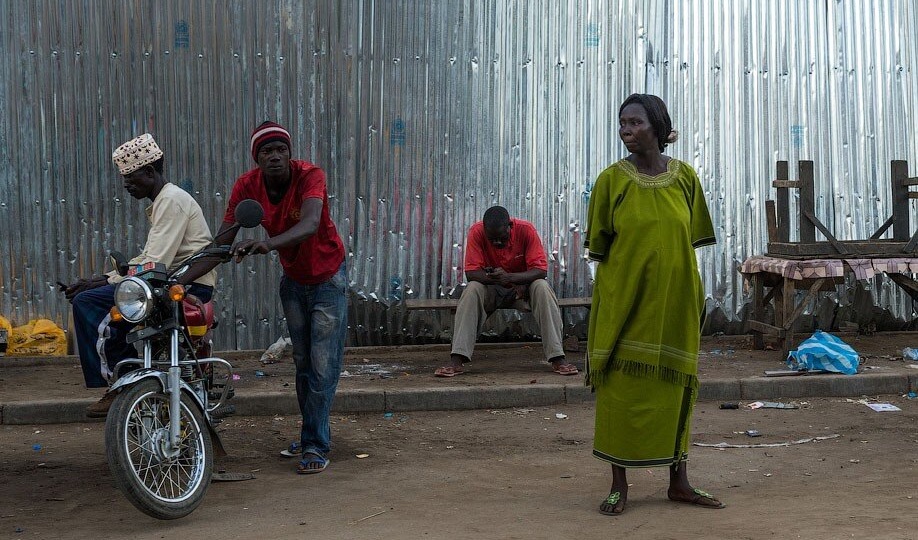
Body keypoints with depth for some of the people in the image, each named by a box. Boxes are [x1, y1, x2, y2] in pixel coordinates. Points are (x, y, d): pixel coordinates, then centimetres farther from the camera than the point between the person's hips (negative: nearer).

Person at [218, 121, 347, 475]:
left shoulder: (310, 176, -29)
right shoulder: (247, 186, -17)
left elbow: (311, 224, -47)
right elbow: (224, 238, -20)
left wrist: (268, 243, -64)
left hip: (328, 277, -4)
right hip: (293, 280, 5)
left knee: (323, 366, -7)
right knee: (302, 363, 14)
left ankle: (316, 446, -1)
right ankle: (312, 436, 27)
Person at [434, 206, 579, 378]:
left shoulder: (526, 230, -21)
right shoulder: (477, 232, -20)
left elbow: (541, 270, -25)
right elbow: (471, 273, -22)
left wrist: (510, 277, -41)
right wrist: (497, 279, -39)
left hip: (523, 285, 0)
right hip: (491, 289, 0)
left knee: (542, 287, -31)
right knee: (472, 290, -30)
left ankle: (557, 358, -33)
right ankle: (456, 361, -35)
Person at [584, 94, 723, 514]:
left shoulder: (685, 177, 2)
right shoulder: (611, 179, -4)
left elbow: (691, 240, 9)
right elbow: (599, 246, 1)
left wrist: (695, 297, 6)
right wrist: (613, 289, -3)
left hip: (674, 300, 2)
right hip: (624, 300, -2)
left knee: (675, 388, 9)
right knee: (621, 388, 1)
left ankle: (679, 482, 21)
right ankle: (619, 485, 12)